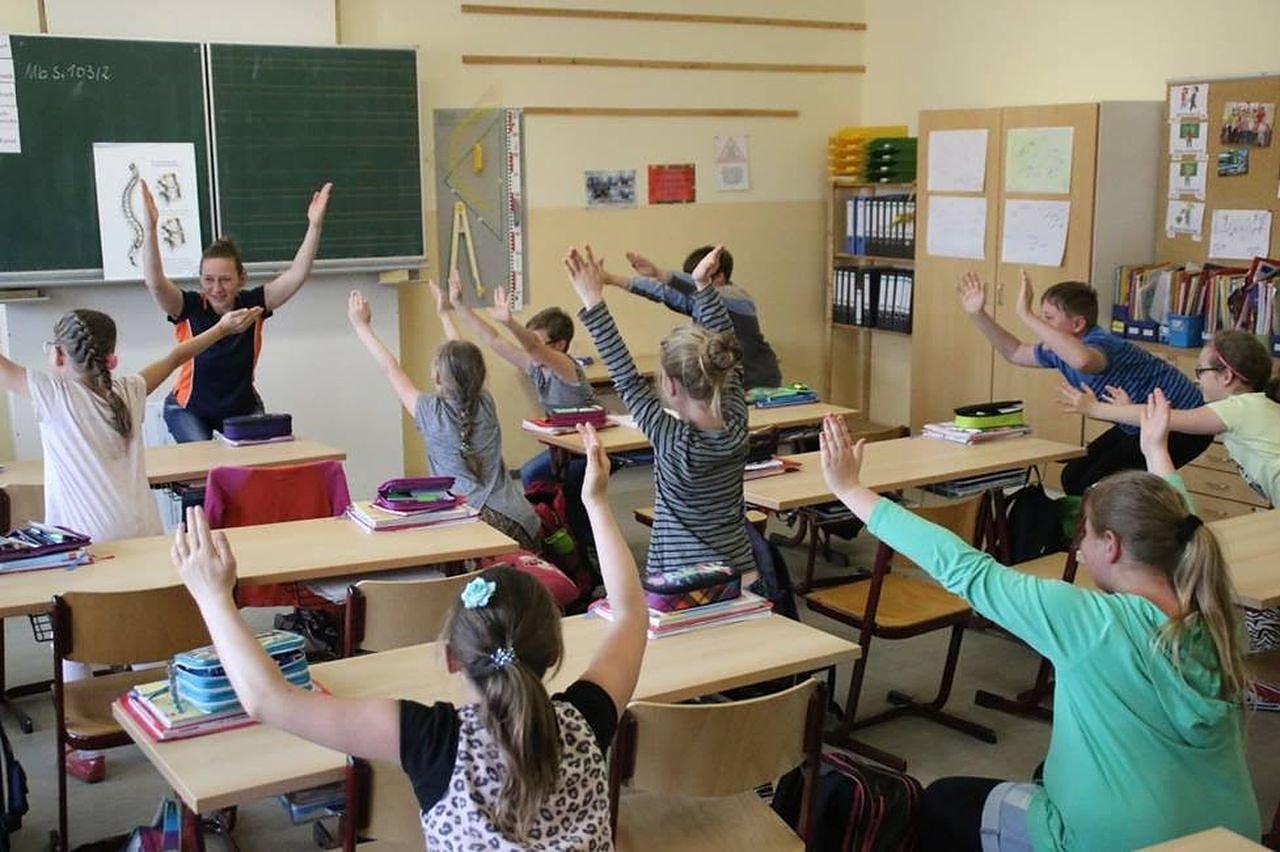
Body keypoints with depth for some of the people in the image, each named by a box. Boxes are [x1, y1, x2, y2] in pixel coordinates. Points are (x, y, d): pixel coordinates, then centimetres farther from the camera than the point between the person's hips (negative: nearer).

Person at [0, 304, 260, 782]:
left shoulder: (53, 396, -6)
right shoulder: (130, 391, 7)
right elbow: (176, 356, 21)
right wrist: (223, 328, 36)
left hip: (86, 544, -5)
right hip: (141, 536, 5)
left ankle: (87, 752, 11)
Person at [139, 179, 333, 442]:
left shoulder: (253, 304, -17)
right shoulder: (189, 307, -22)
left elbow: (297, 275, -24)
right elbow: (155, 283, -39)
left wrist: (314, 226, -34)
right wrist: (150, 228, -50)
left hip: (242, 407, 2)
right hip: (189, 409, -2)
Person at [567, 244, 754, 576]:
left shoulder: (675, 443, -18)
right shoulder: (736, 425, -5)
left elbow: (627, 378, -12)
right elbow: (723, 353, 7)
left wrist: (592, 300, -9)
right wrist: (703, 286, 11)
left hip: (679, 577, -6)